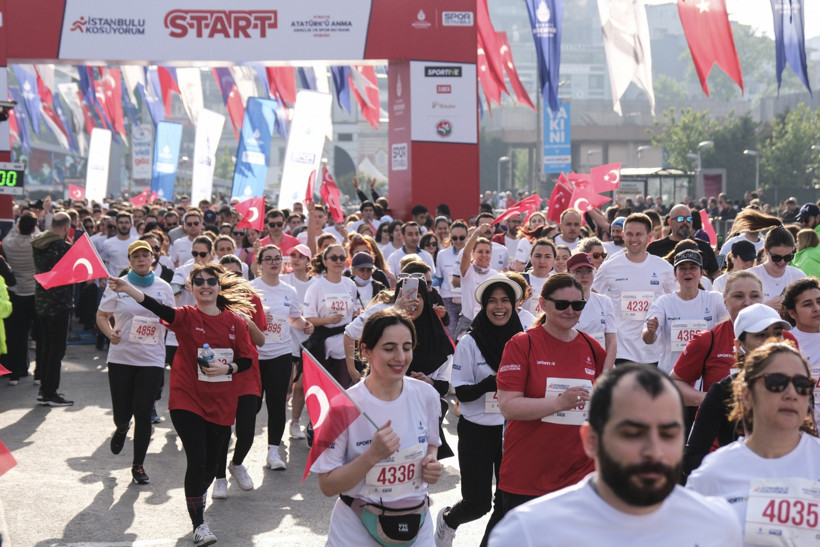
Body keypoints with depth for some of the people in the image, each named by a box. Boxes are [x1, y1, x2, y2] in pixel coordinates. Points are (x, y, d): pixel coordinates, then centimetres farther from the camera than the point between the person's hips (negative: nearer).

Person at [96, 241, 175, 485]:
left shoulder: (163, 288, 5)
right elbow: (102, 316, 6)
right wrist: (110, 333, -14)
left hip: (152, 358, 0)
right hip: (121, 357, 0)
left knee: (143, 412, -3)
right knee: (122, 412, 2)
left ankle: (138, 465, 12)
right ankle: (122, 428, 42)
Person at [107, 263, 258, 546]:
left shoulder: (235, 321, 0)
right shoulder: (187, 317, -7)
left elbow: (247, 359, 5)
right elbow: (159, 308, -26)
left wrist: (226, 368, -15)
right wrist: (128, 288, -43)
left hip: (221, 404, 3)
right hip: (188, 400, -3)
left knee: (211, 461, 13)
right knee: (197, 460, -12)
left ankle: (198, 498, 43)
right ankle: (199, 524, 1)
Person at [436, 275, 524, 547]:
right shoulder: (469, 343, -8)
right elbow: (462, 393, -9)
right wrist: (493, 382, -25)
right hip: (478, 431, -3)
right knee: (478, 502, -1)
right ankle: (447, 520, 32)